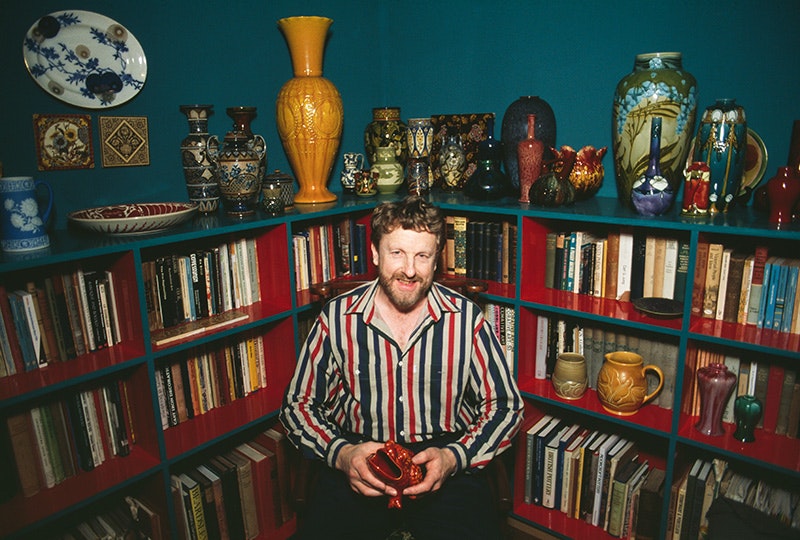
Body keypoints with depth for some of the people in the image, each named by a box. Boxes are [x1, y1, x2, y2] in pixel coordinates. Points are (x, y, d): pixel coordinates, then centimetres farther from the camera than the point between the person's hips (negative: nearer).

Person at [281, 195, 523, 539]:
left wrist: (454, 458, -13)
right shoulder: (336, 318, -3)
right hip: (357, 462, 1)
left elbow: (505, 405, 3)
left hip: (446, 462, 0)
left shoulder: (467, 318, -4)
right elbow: (297, 404, 5)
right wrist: (340, 453, -12)